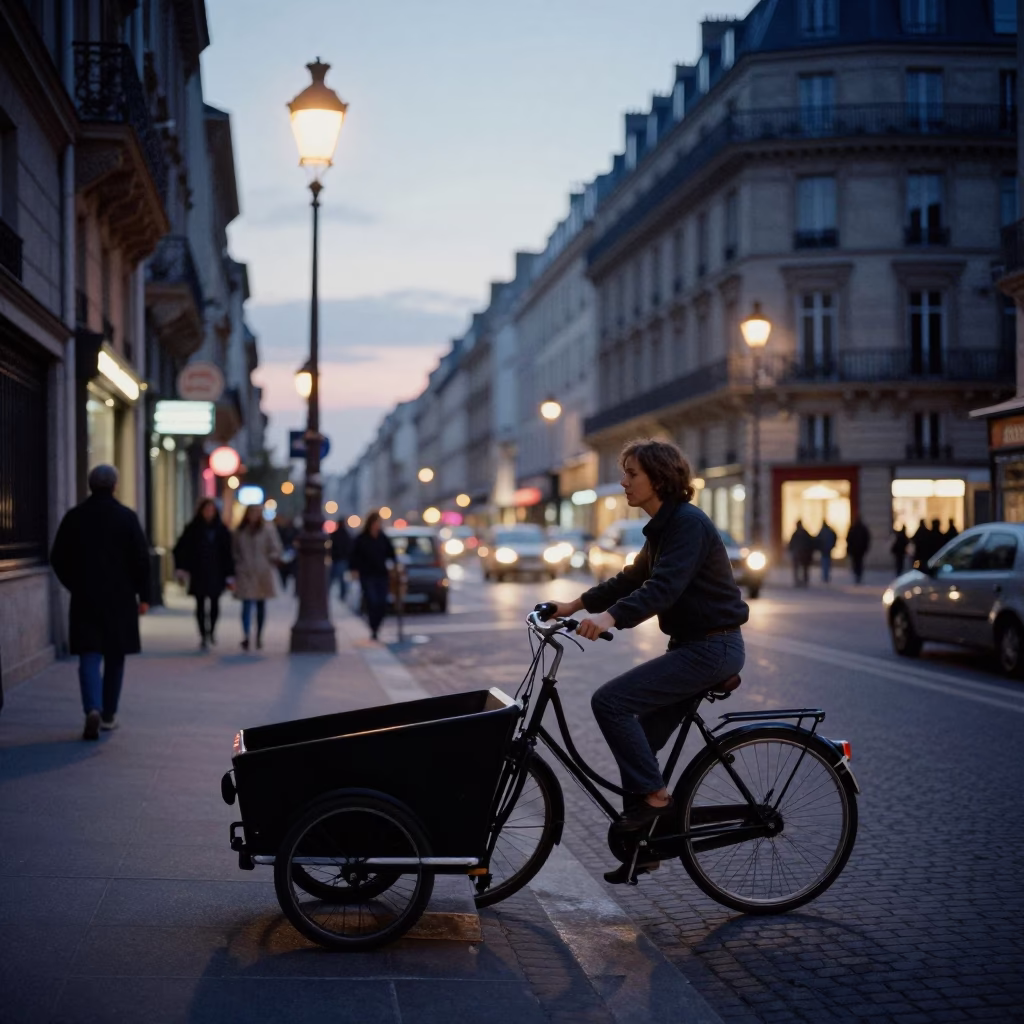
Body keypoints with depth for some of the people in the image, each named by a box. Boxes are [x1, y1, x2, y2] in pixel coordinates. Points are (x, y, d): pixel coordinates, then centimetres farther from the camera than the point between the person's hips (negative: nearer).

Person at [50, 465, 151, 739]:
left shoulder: (73, 517, 1)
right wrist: (143, 595, 1)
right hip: (120, 598, 0)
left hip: (84, 597, 1)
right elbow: (141, 559, -6)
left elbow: (58, 559, 4)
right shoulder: (127, 517, -5)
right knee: (114, 656, 12)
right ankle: (109, 714, 18)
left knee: (89, 655, -1)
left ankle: (93, 709, -22)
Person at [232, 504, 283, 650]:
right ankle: (246, 636, -21)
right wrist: (238, 564, 4)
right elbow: (235, 551, 15)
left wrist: (267, 562, -13)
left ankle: (259, 637, 22)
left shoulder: (268, 530, -1)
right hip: (245, 574, 0)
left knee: (261, 605, 10)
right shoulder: (240, 531, 7)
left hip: (262, 573, 0)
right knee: (247, 604, -11)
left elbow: (275, 551, 0)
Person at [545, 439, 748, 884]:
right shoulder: (664, 526, 14)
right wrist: (578, 604, 15)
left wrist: (610, 617, -42)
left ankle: (653, 796, -8)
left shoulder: (689, 523, -17)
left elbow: (665, 586, -31)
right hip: (691, 645, 10)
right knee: (640, 741, 8)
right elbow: (632, 579, 23)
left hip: (711, 648, -10)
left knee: (610, 701, -18)